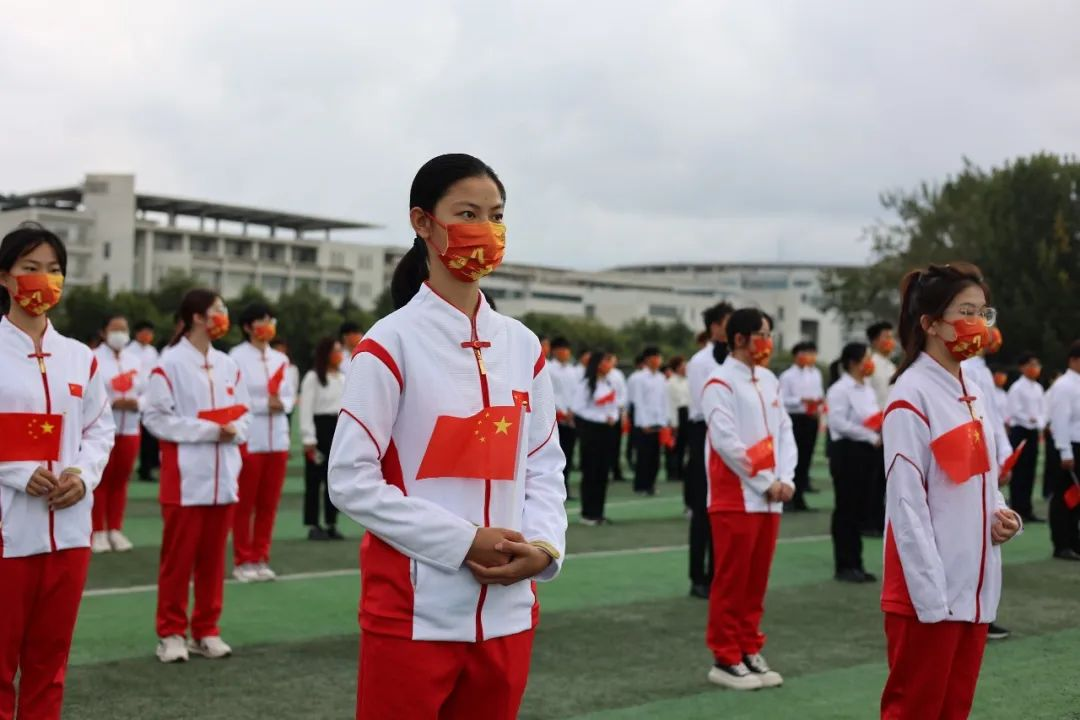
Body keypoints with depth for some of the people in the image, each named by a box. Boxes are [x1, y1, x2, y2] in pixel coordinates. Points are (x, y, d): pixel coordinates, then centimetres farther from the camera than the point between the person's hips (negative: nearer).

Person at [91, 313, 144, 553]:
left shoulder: (135, 360, 11)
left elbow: (146, 392, 10)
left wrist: (137, 403, -11)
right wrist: (112, 403, -22)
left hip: (129, 429, 5)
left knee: (120, 480, 10)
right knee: (101, 480, 1)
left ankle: (115, 530, 18)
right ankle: (98, 532, 8)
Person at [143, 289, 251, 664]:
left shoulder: (227, 365, 10)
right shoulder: (171, 363, -8)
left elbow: (242, 412, 15)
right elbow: (156, 416, -11)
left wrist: (234, 430, -8)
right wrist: (208, 430, -15)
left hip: (222, 476, 6)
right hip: (185, 478, -5)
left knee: (213, 557, 11)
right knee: (178, 557, 2)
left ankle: (206, 631, 21)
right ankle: (171, 633, 11)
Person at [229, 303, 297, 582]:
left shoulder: (281, 359, 12)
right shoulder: (236, 357, -7)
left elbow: (290, 395, 12)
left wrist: (281, 404, -9)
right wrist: (264, 404, -14)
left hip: (277, 438, 6)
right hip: (248, 438, -6)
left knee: (269, 503, 10)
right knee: (244, 503, 2)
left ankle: (261, 559, 19)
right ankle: (243, 561, 10)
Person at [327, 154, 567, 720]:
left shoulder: (523, 347, 8)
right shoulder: (391, 344, -9)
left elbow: (545, 467, 11)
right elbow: (351, 480, -11)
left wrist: (542, 546, -8)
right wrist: (463, 542, -17)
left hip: (506, 612, 6)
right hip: (413, 614, -5)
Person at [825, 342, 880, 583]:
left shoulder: (868, 389, 16)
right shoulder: (840, 389, -11)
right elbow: (838, 422, -19)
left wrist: (880, 427, 1)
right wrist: (870, 435, -18)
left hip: (866, 450, 8)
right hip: (846, 450, -8)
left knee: (858, 508, 11)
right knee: (846, 508, -3)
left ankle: (855, 564, 16)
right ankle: (844, 566, 3)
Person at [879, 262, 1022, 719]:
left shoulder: (971, 394, 12)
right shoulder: (911, 396, -14)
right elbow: (906, 502, -17)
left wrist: (1002, 514, 0)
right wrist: (931, 595, -20)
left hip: (974, 587, 8)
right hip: (927, 591, -8)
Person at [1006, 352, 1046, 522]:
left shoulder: (1038, 388, 12)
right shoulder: (1017, 388, -10)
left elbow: (1043, 410, 12)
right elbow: (1015, 411, -15)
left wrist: (1040, 424, -4)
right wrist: (1029, 419, -27)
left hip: (1034, 432, 7)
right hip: (1020, 431, -7)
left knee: (1030, 471, 10)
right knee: (1019, 472, -4)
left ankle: (1027, 510, 15)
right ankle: (1017, 509, 0)